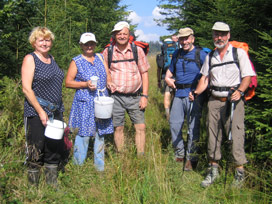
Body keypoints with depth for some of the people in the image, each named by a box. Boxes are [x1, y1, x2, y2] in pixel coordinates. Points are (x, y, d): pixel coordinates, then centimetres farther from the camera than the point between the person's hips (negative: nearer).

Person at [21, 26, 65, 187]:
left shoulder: (51, 59, 15)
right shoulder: (30, 59, -6)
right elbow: (26, 89, -13)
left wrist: (59, 109, 16)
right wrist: (41, 112, -18)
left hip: (56, 112, 7)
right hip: (36, 113, -7)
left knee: (56, 148, 11)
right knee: (36, 151, -2)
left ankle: (52, 184, 25)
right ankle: (33, 186, 13)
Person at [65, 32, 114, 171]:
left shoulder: (99, 57, 14)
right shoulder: (76, 61, 1)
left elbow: (107, 75, 21)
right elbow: (68, 83, -3)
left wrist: (110, 84, 0)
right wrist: (86, 84, -14)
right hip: (85, 102, -4)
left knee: (101, 132, 8)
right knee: (84, 133, -5)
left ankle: (99, 165, 20)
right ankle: (78, 165, 9)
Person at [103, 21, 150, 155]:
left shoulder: (137, 50, 2)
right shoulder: (108, 52, 1)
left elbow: (144, 73, 5)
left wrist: (144, 96, -1)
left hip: (135, 96, 0)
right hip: (116, 97, 0)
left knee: (140, 127, -2)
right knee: (118, 128, 6)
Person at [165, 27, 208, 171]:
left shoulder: (201, 54, -2)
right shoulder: (176, 54, 14)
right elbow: (169, 72, 29)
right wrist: (168, 79, 8)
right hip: (179, 94, 5)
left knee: (193, 126, -1)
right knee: (174, 124, 4)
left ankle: (191, 158, 10)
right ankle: (179, 154, 20)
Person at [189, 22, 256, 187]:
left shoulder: (239, 53, 2)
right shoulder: (210, 57, 16)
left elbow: (248, 76, -3)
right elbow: (205, 78, 17)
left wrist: (240, 91, -20)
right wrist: (197, 92, 0)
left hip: (233, 100, -4)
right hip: (214, 100, 5)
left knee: (236, 135, -7)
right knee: (213, 135, 7)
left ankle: (240, 172, 3)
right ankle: (214, 170, 18)